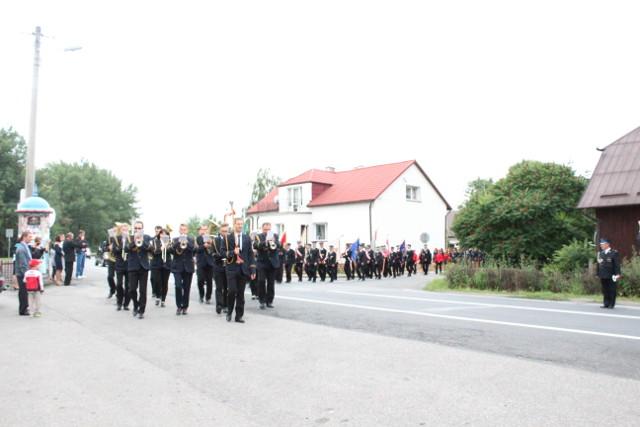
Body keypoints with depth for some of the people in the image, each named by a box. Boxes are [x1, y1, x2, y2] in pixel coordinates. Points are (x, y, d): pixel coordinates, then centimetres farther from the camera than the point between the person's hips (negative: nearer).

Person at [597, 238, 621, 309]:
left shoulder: (614, 253, -4)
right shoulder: (600, 253, 13)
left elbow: (617, 264, -8)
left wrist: (617, 274, -14)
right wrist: (598, 274, 12)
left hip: (611, 276, -5)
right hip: (603, 276, 5)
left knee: (612, 290, 1)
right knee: (605, 290, 8)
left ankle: (611, 304, 8)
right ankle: (606, 304, 14)